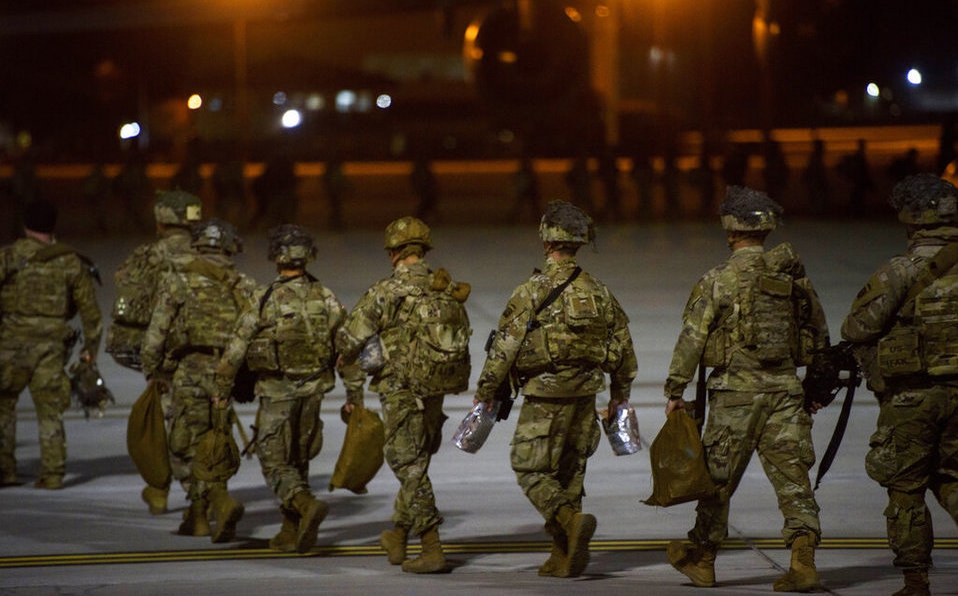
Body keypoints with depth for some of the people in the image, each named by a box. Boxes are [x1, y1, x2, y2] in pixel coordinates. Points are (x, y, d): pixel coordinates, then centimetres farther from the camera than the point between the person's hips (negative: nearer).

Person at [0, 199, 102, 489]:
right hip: (52, 346, 2)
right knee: (50, 411, 10)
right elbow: (90, 309, 9)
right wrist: (91, 348, 19)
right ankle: (52, 473, 3)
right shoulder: (71, 262, 6)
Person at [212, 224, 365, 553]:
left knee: (275, 462, 3)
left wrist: (220, 389, 4)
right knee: (298, 460, 18)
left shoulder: (264, 300, -13)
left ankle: (307, 505, -23)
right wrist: (355, 394, 9)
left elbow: (236, 348, -9)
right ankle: (291, 533, 19)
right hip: (313, 390, 4)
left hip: (276, 393, -4)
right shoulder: (326, 299, -2)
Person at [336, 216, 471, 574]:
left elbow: (349, 339, -12)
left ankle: (432, 551, -6)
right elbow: (462, 338, 11)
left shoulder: (384, 293, -14)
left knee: (411, 468, -2)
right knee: (415, 464, 20)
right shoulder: (447, 292, 3)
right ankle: (397, 538, 33)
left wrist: (348, 360, 10)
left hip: (399, 391, -6)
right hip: (435, 392, 6)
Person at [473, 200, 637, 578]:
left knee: (531, 471, 2)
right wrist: (620, 392, 25)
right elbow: (622, 345, 12)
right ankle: (564, 557, 14)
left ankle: (572, 520, -22)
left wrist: (485, 391, -2)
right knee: (570, 473, 14)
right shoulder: (597, 291, 5)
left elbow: (505, 346, -12)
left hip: (544, 398, -5)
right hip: (585, 396, 5)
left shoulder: (533, 291, -12)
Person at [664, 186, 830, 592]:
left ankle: (701, 559, 22)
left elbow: (692, 339, -8)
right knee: (793, 479, 3)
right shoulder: (794, 276, 7)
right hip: (785, 390, 3)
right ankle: (803, 561, -10)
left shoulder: (719, 280, -7)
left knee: (719, 479, 9)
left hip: (736, 391, -3)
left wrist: (675, 391, 0)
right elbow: (819, 336, 13)